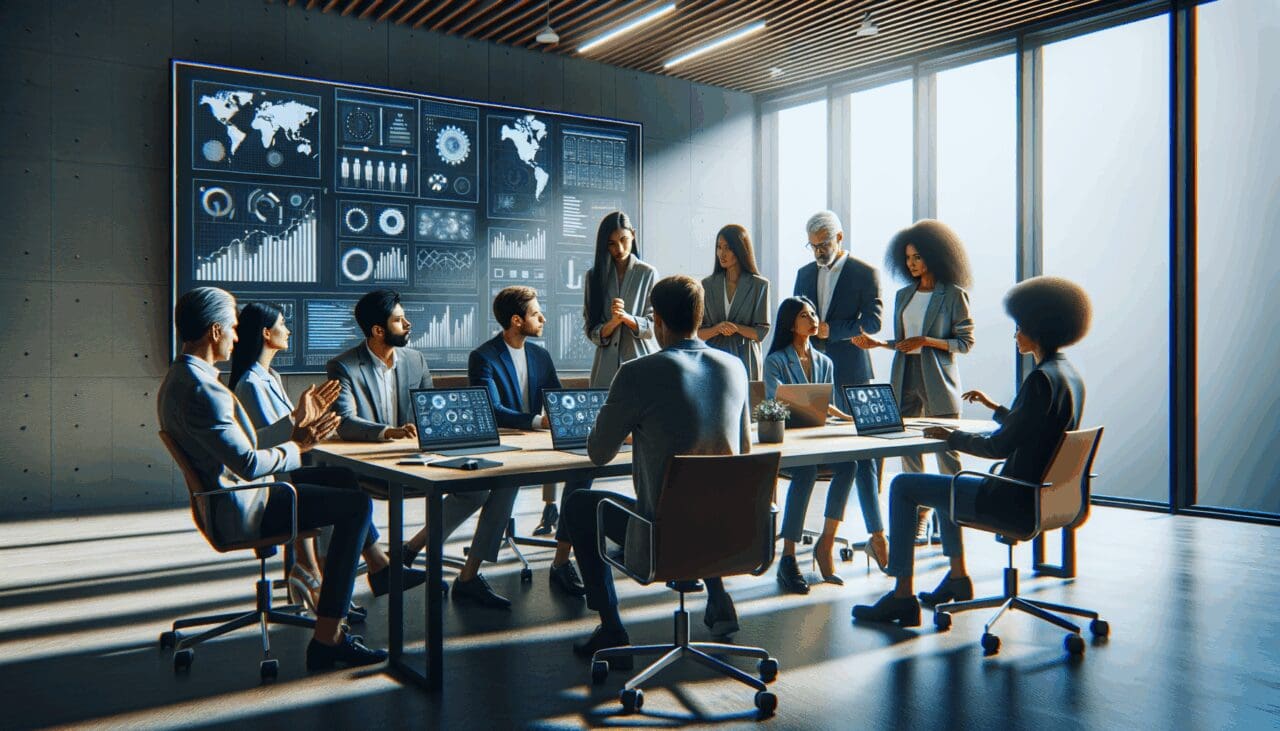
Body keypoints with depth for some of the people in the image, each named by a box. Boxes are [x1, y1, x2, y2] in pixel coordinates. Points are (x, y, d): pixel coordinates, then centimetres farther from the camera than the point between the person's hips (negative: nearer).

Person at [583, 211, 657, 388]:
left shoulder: (648, 274, 1)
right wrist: (613, 322, -16)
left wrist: (626, 317, -19)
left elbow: (653, 326, -2)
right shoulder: (594, 275, 7)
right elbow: (592, 332, 3)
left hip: (639, 362, -1)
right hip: (606, 369, 2)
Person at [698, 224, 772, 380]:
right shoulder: (707, 285, 8)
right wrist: (717, 329, -15)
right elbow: (697, 332, 5)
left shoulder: (759, 285, 2)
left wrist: (736, 328, -17)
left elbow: (761, 332, 0)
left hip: (745, 360, -1)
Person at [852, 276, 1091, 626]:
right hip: (1042, 493, 10)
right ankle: (957, 576, 40)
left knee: (903, 486, -2)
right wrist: (995, 407, 27)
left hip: (1015, 503, -10)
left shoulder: (1041, 378, -23)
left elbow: (1000, 446, -22)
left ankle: (902, 597, 4)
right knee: (949, 481, 31)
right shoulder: (1070, 374, 6)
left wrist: (951, 436, -8)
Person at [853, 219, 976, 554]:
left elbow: (965, 342, -5)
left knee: (947, 448, -3)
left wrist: (925, 341, -15)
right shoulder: (904, 296, 14)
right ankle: (919, 511, 15)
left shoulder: (954, 295, -3)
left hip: (939, 379, -5)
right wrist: (877, 343, 1)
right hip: (905, 377, 5)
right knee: (907, 447, 5)